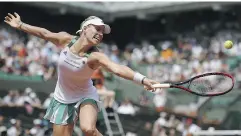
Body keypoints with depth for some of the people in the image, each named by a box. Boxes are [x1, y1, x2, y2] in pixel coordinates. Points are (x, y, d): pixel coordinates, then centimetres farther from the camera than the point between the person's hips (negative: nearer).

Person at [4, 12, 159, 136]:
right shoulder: (66, 40, -15)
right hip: (63, 99, 3)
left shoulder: (96, 56, -25)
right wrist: (20, 25, 17)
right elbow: (45, 33, 5)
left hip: (85, 96, -3)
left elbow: (118, 68, -43)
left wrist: (143, 79, -60)